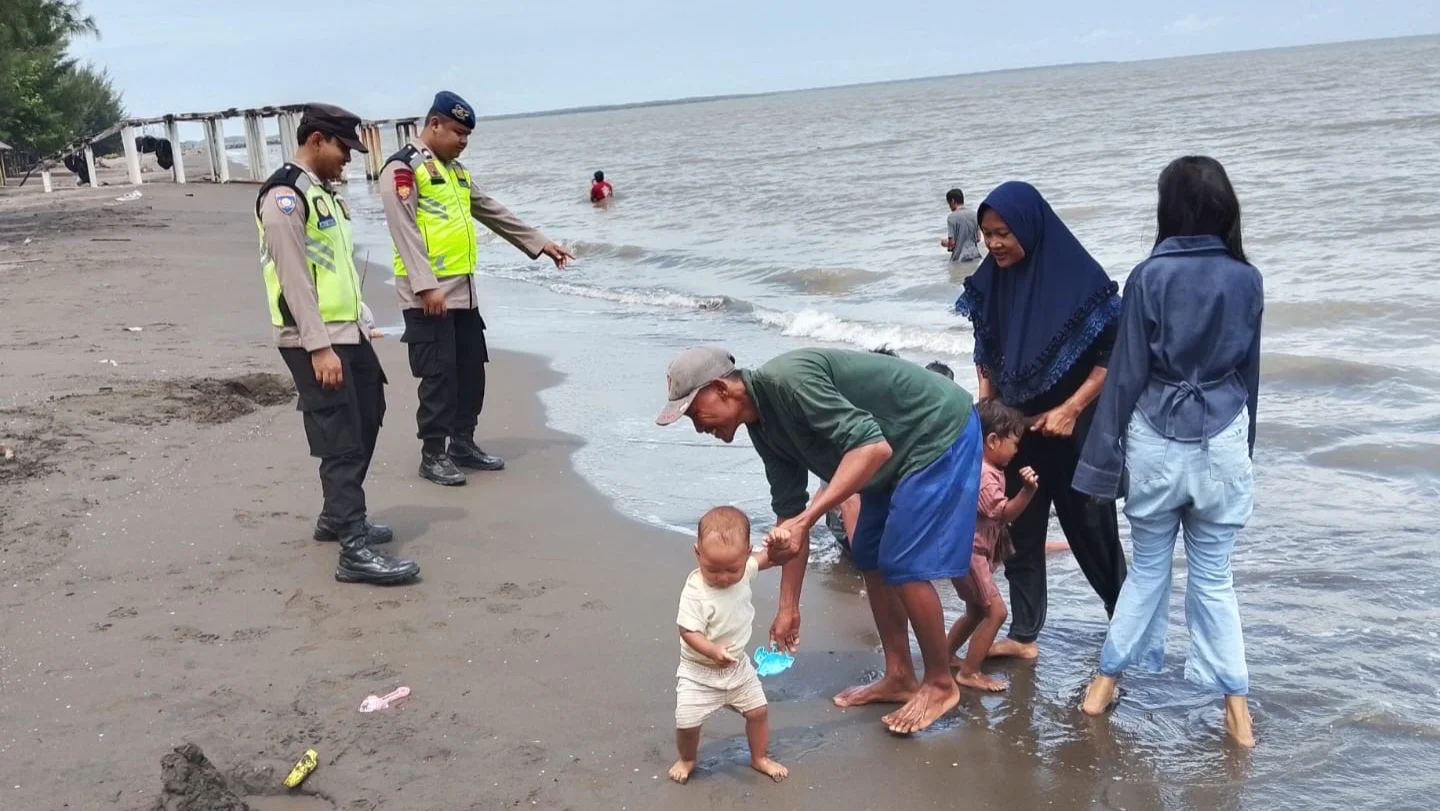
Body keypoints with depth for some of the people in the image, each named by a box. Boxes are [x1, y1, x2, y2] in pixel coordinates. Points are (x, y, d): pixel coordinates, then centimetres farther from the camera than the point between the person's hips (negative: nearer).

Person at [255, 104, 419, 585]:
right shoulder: (285, 196, -15)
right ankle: (355, 551, -10)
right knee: (342, 440, -11)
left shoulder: (321, 192, 17)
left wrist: (357, 327, 21)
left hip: (346, 331, 10)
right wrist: (319, 348, -24)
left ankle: (337, 518, 32)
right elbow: (294, 279, -20)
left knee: (366, 422, 18)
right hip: (313, 341, -10)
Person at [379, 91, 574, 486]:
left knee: (471, 369, 12)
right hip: (429, 295, -8)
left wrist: (540, 243, 24)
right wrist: (426, 285, -25)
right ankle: (433, 454, 4)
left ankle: (464, 443, 23)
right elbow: (404, 230, -18)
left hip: (463, 290, 9)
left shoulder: (455, 169, 18)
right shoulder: (403, 168, -9)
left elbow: (494, 212, 25)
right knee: (439, 374, -5)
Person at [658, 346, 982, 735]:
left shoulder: (789, 381, -28)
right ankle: (899, 677, 24)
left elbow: (873, 447, -35)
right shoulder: (764, 426, 2)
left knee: (904, 564, -8)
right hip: (902, 449, 10)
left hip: (942, 432, -10)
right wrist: (788, 607, 11)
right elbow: (789, 513, 8)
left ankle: (941, 683, 10)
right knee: (870, 557, 12)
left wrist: (804, 521, -37)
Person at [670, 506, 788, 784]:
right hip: (700, 671, -5)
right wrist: (714, 652, -42)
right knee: (686, 721, -6)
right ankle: (687, 760, 26)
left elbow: (767, 558, 6)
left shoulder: (744, 570, -13)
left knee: (759, 710, 13)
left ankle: (760, 758, 37)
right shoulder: (695, 593, -31)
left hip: (738, 666, 5)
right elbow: (689, 632, -28)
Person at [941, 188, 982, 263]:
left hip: (960, 259, -6)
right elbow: (978, 238, 10)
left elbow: (952, 243, -13)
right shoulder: (973, 214, 6)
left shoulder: (952, 217, -11)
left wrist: (946, 243, 9)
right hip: (975, 255, 6)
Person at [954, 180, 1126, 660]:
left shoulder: (1078, 279, -16)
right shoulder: (990, 283, -1)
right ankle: (1023, 635, 15)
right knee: (1019, 528, 6)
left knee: (1089, 523, 9)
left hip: (1075, 428, -4)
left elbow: (1113, 355, -14)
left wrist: (1070, 409, -19)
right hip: (1016, 426, 5)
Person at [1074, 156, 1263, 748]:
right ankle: (1236, 710, 11)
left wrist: (1104, 455, -1)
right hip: (1223, 439, 1)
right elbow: (1249, 372, 9)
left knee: (1148, 568, 14)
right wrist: (1244, 446, 20)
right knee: (1213, 576, 10)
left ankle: (1106, 684, 20)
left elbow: (1126, 373, -7)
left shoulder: (1149, 277, -8)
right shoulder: (1247, 280, 0)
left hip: (1157, 438, -1)